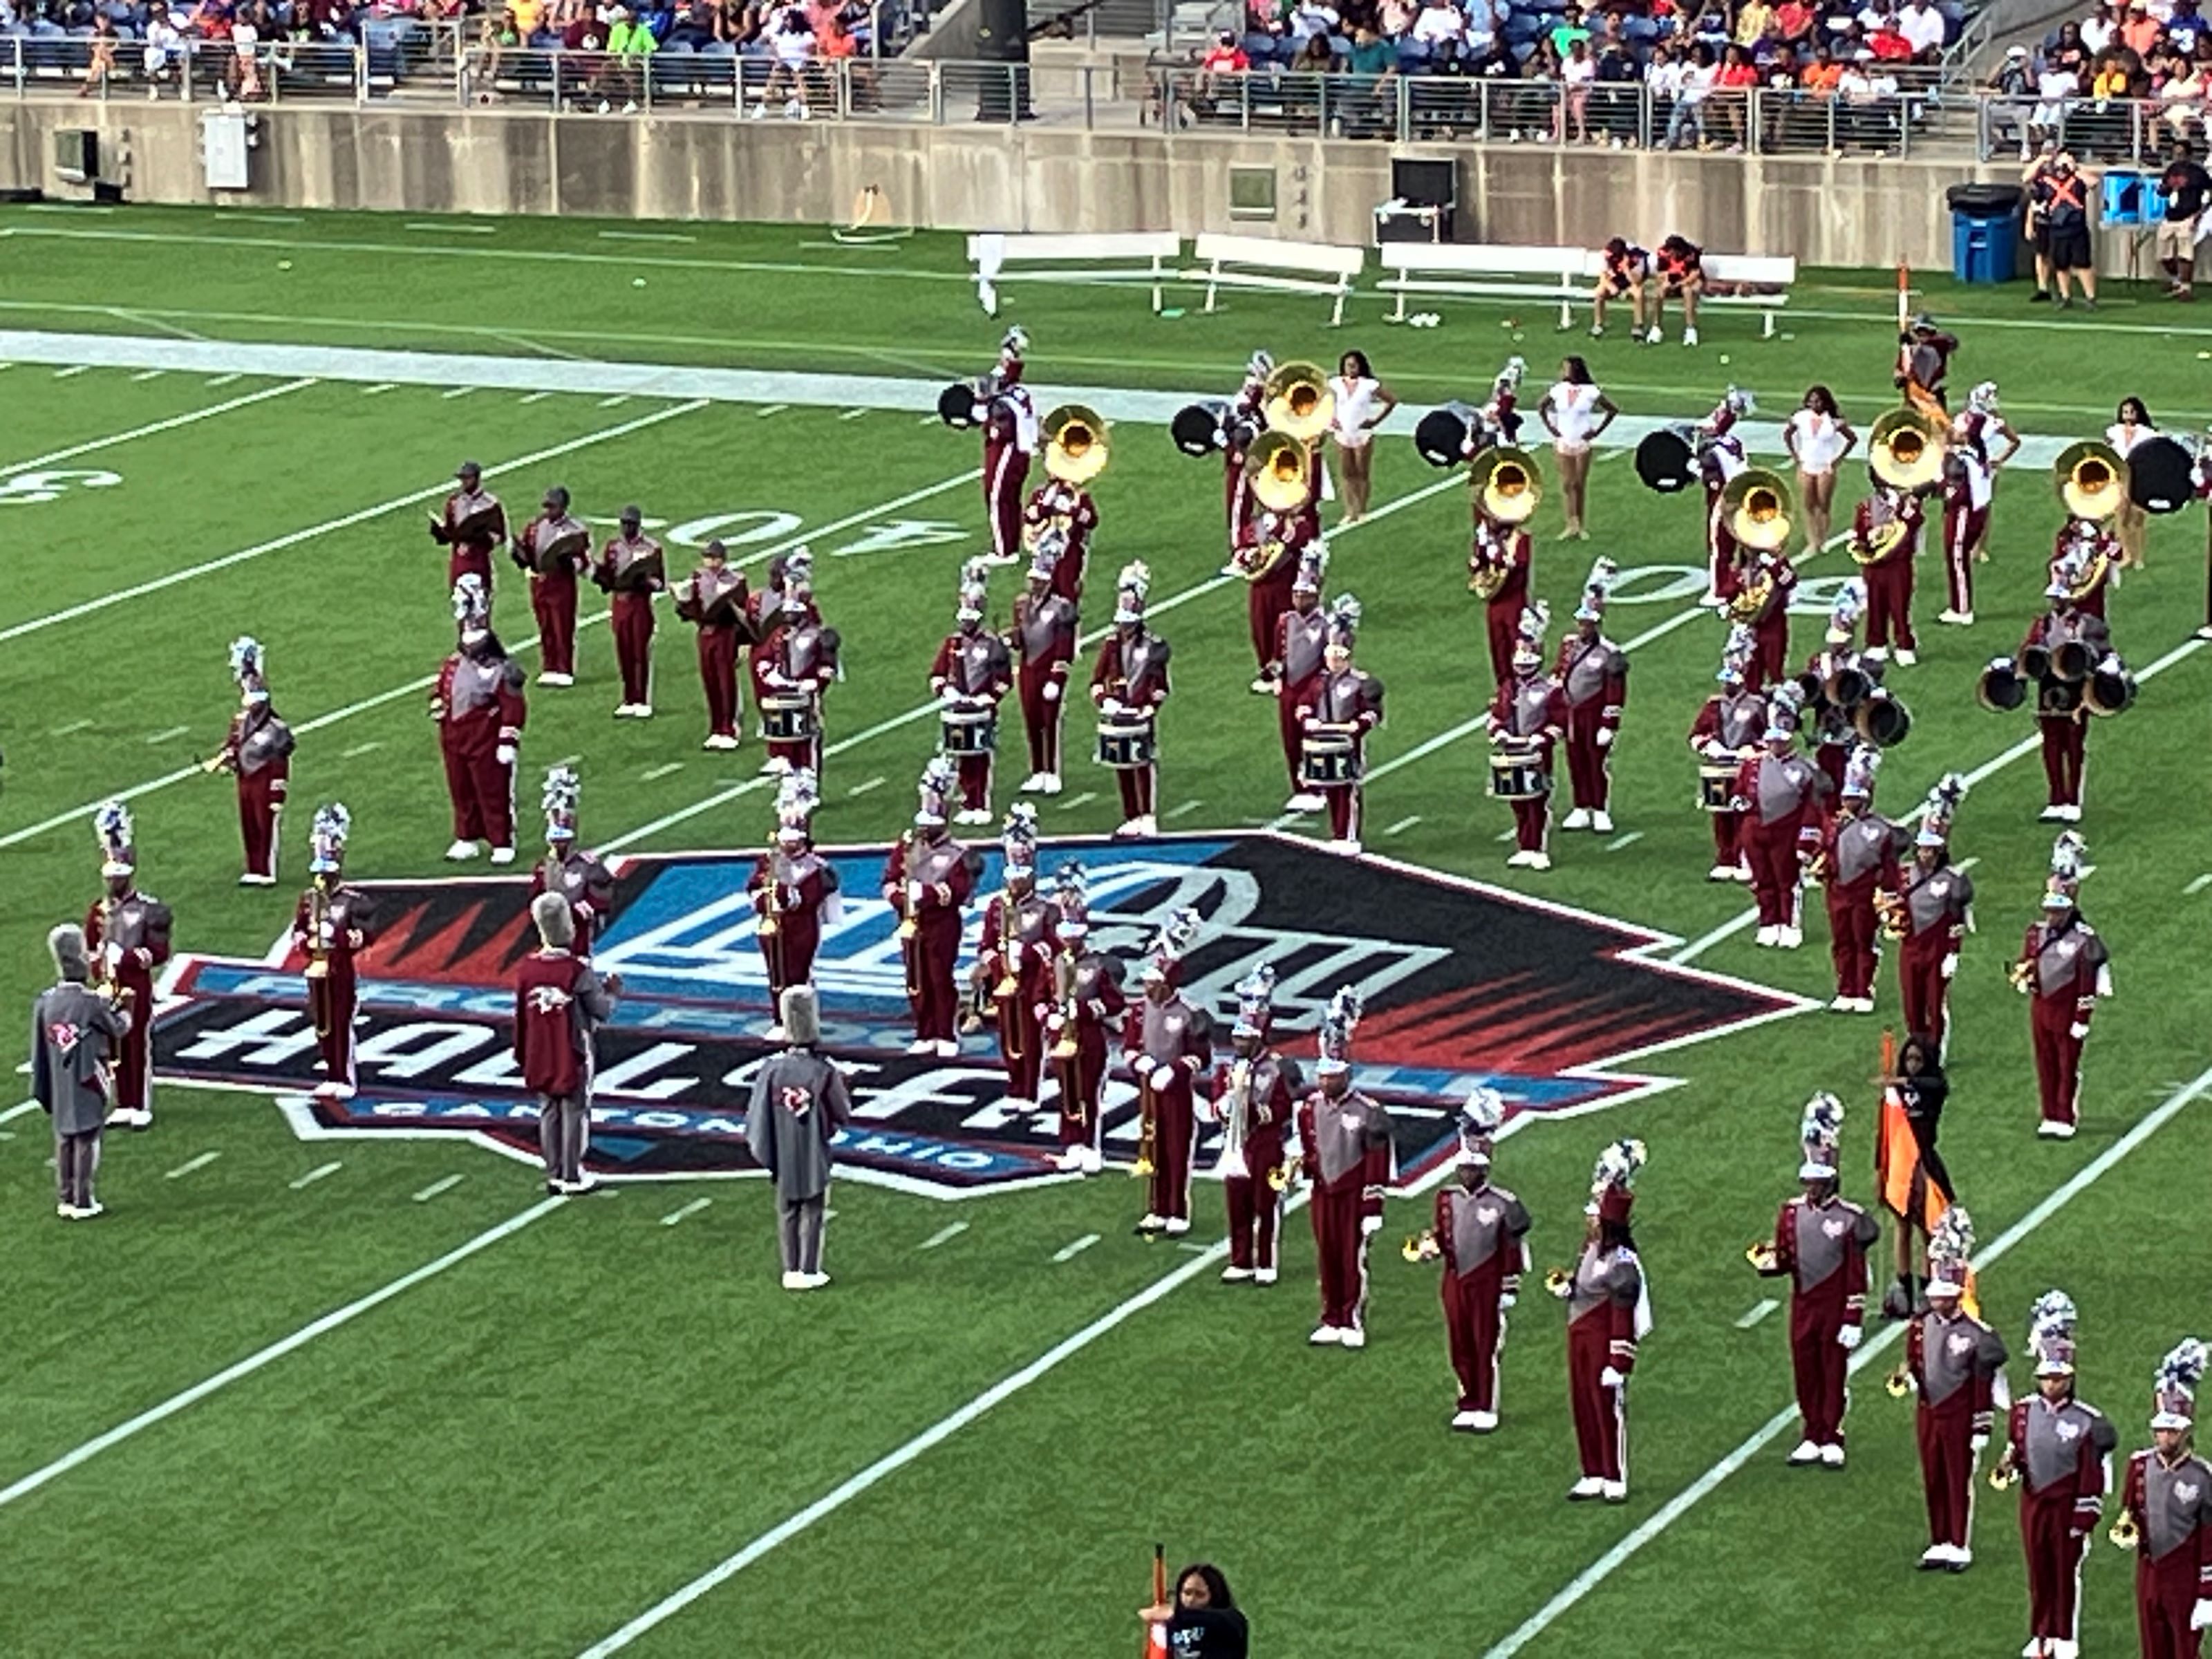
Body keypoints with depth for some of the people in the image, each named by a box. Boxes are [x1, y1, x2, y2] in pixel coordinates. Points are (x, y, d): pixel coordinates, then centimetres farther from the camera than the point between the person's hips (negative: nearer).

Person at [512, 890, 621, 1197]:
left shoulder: (525, 969, -6)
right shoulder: (578, 971, -19)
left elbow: (521, 1019, 3)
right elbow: (603, 1012, -11)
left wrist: (522, 1056, 15)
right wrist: (611, 993, 10)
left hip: (540, 1056, 4)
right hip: (575, 1055, -4)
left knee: (549, 1112, 14)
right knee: (575, 1112, 7)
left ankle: (554, 1175, 19)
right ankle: (573, 1177, 11)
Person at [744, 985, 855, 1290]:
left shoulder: (772, 1070, -12)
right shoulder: (824, 1073, -18)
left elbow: (757, 1117, -7)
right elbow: (842, 1116, -8)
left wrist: (761, 1150, 9)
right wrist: (844, 1088, 10)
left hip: (783, 1159, 2)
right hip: (815, 1158, -2)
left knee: (787, 1213, 14)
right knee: (812, 1213, 10)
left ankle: (791, 1270, 19)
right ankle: (809, 1271, 14)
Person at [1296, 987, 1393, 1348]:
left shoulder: (1368, 1112, -13)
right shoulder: (1310, 1108, 1)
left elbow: (1378, 1165, -11)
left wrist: (1373, 1210, -12)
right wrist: (1304, 1163, -4)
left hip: (1354, 1195, -4)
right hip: (1323, 1194, 4)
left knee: (1354, 1260, 2)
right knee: (1327, 1258, 9)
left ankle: (1353, 1323, 11)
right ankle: (1331, 1321, 19)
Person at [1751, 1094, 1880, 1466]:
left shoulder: (1849, 1218, -10)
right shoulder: (1792, 1213, 4)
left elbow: (1857, 1274, -9)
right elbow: (1784, 1259, 8)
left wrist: (1853, 1320, -11)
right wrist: (1765, 1262, -16)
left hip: (1835, 1309, -4)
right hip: (1802, 1307, 4)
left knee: (1834, 1372, 3)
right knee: (1806, 1373, 9)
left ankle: (1832, 1440, 11)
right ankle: (1812, 1439, 19)